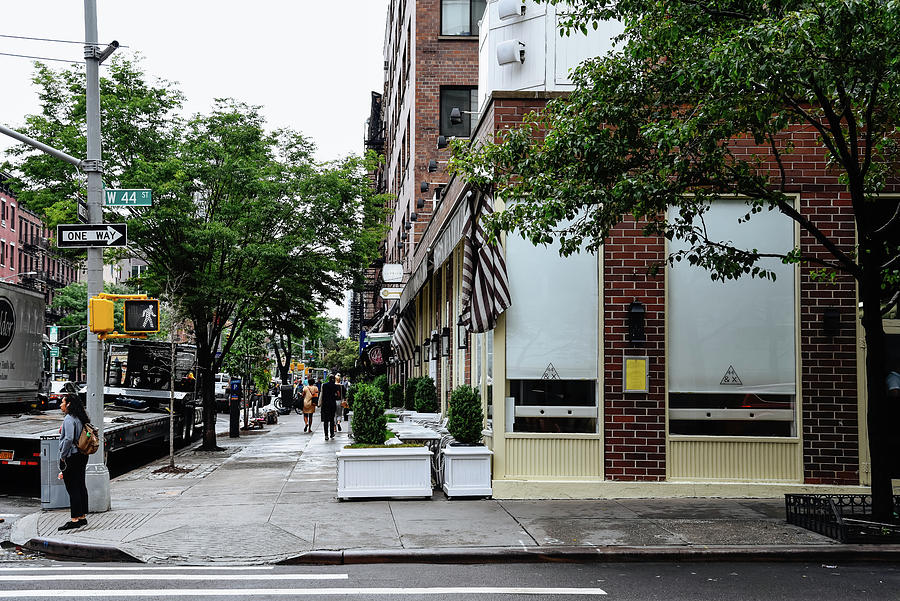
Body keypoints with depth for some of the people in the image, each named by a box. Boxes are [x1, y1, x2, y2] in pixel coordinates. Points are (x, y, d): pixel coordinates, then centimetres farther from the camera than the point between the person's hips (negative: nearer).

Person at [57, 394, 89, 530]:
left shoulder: (69, 419, -15)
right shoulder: (80, 418, 12)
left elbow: (69, 439, -24)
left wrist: (62, 456, -16)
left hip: (71, 457, -9)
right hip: (82, 456, 9)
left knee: (73, 488, -5)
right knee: (80, 486, 13)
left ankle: (75, 519, -3)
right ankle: (83, 517, 19)